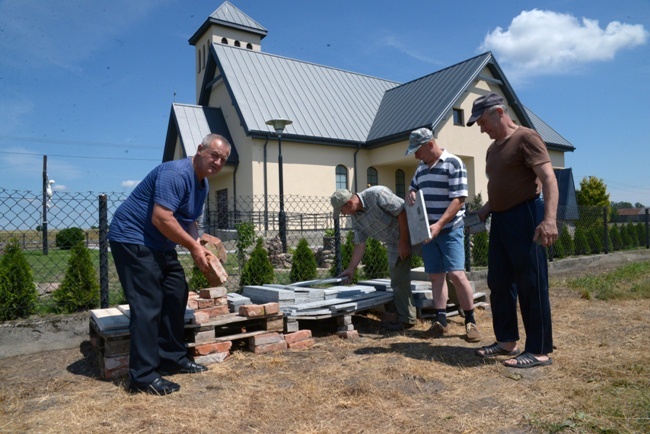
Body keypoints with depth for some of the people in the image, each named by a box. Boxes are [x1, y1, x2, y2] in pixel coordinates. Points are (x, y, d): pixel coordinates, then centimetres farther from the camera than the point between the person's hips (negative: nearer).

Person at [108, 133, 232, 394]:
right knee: (147, 305, -12)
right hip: (132, 239, -10)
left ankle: (173, 359, 21)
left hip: (161, 245, 10)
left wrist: (199, 249, -2)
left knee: (176, 297, 10)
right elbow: (161, 218, -29)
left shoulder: (203, 183, 9)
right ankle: (143, 376, -4)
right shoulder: (176, 174, -22)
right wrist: (194, 247, -21)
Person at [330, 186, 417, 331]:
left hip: (412, 233, -7)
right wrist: (351, 269, 4)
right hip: (394, 243, 7)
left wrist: (403, 242, -20)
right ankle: (407, 319, 11)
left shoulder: (376, 194, -23)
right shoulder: (356, 218, 0)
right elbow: (360, 245, 5)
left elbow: (402, 211, -23)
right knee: (398, 281, 3)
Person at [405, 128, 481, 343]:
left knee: (456, 275, -11)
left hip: (450, 230, -6)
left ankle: (470, 321, 3)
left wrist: (440, 224, -25)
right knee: (435, 276, 7)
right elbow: (412, 189, 26)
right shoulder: (421, 168, 13)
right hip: (427, 231, 6)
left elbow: (458, 199, -15)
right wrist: (410, 195, 0)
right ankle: (441, 320, 14)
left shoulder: (453, 163, -9)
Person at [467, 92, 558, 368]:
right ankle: (507, 341, 22)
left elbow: (548, 179, -18)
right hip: (500, 220, 9)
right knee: (499, 283, 11)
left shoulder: (526, 138, -8)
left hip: (524, 217, -9)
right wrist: (484, 211, 13)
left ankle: (540, 351, 6)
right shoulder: (493, 148, 18)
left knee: (531, 285, -4)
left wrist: (549, 219, -29)